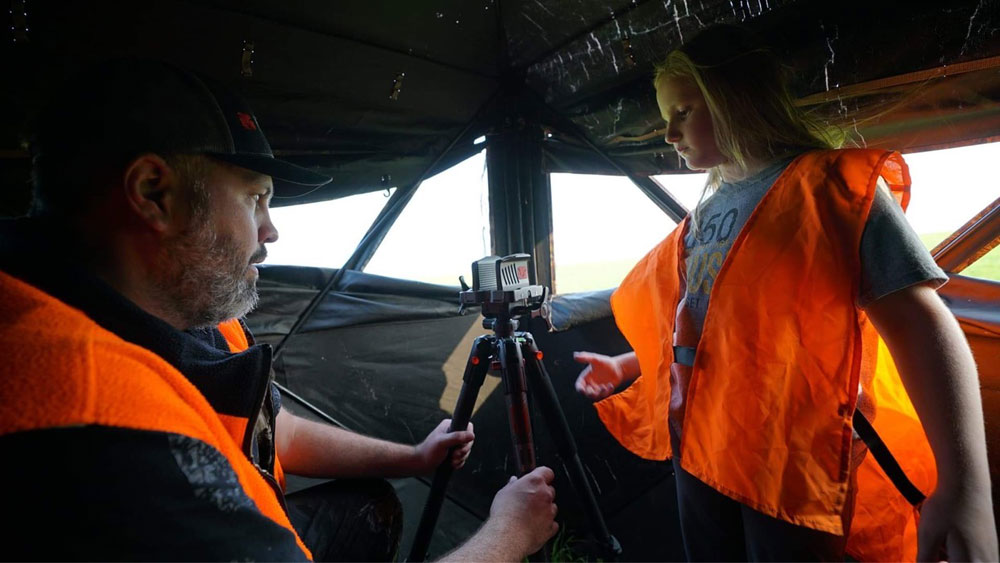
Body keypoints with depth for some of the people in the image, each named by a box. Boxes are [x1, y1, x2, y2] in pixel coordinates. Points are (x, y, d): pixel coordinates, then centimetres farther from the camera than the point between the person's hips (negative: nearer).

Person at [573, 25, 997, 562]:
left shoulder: (831, 186, -10)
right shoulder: (706, 210, 9)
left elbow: (920, 325, -18)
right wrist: (625, 366, 14)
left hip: (795, 460, -6)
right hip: (699, 446, 6)